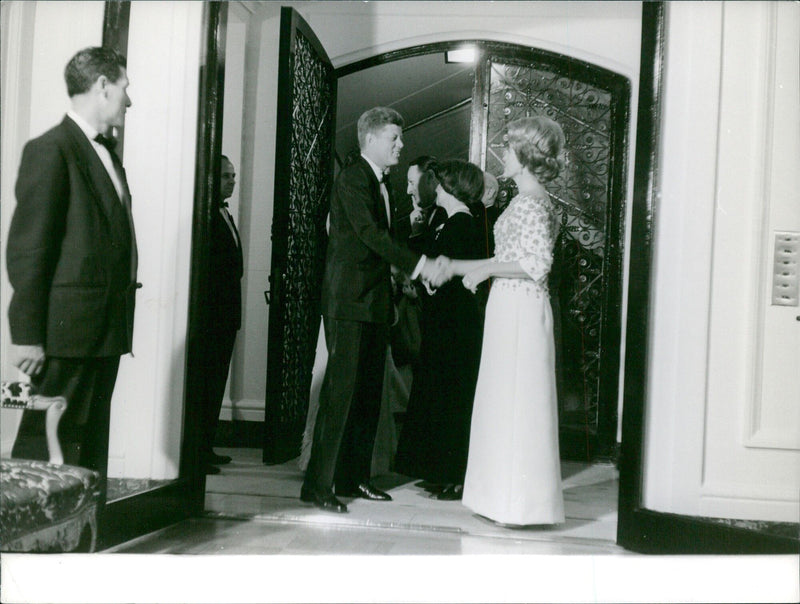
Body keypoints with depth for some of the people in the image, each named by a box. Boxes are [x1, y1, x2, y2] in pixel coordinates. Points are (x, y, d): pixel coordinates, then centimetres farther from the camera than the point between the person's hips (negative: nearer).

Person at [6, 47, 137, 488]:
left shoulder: (106, 152, 17)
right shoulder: (50, 151, -9)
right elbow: (26, 248, -13)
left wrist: (121, 318, 12)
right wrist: (26, 334, -15)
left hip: (106, 331, 9)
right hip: (66, 331, -8)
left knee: (91, 446, 12)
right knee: (46, 444, -3)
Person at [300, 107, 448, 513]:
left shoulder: (381, 184, 19)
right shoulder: (352, 178, -10)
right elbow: (369, 233, -21)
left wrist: (424, 266, 10)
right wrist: (419, 265, -26)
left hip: (375, 301, 9)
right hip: (348, 300, -9)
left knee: (369, 392, 9)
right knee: (341, 388, -11)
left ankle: (354, 478, 17)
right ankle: (317, 485, -7)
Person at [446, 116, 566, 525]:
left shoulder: (531, 203, -14)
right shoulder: (529, 201, 15)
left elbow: (537, 263, -23)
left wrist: (485, 270, -17)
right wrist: (456, 267, 23)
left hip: (520, 310, -10)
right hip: (509, 309, 10)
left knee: (518, 402, -4)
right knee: (505, 401, 12)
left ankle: (525, 505, 4)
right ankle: (504, 496, 20)